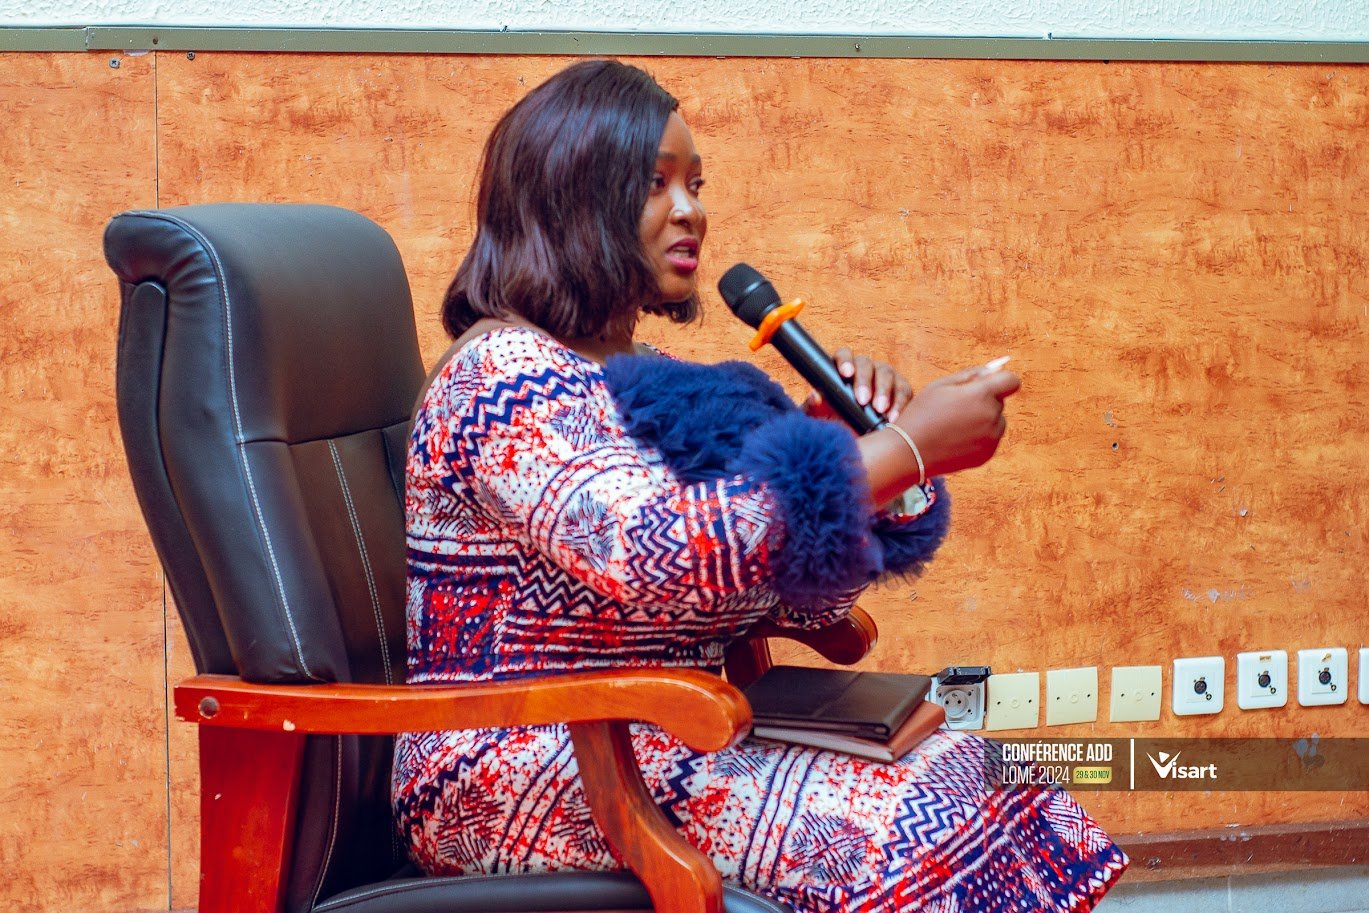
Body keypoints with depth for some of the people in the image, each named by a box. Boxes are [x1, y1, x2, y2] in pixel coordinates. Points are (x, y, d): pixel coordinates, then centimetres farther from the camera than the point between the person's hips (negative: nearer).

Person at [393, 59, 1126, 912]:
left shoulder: (648, 380, 16)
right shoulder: (504, 373, -12)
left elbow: (809, 596, 18)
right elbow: (655, 558, -29)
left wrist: (863, 437, -1)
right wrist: (908, 448, -25)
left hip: (672, 744, 9)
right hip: (514, 775, -8)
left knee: (979, 777, -12)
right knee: (896, 829, -27)